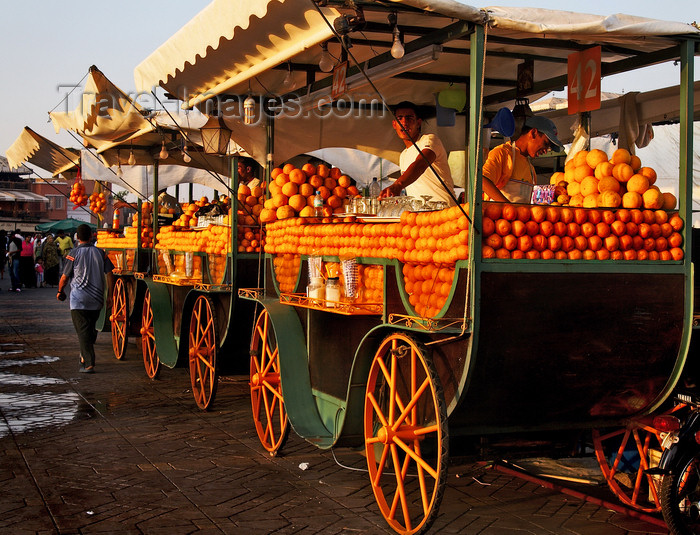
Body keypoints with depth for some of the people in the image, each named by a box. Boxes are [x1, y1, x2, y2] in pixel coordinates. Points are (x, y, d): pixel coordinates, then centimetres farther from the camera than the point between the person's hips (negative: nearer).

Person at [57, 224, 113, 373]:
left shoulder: (74, 254, -6)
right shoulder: (100, 253, 4)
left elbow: (64, 277, -2)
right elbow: (110, 274, 4)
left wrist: (60, 291, 16)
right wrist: (110, 294, 11)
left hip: (79, 300, -4)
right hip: (97, 299, 4)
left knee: (83, 331, -3)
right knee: (91, 329, 19)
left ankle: (88, 364, -9)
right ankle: (85, 356, 28)